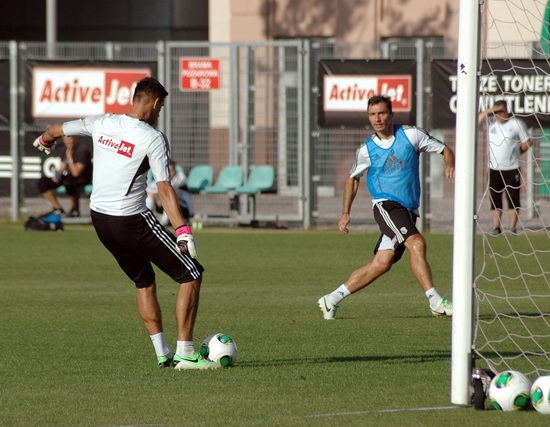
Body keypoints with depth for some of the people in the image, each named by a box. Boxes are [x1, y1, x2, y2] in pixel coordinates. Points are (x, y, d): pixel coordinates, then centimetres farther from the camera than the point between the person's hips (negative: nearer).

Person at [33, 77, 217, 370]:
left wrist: (43, 141, 43)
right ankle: (184, 354, -4)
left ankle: (162, 354, 22)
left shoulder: (102, 123, 3)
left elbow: (57, 129, 20)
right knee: (191, 276, 0)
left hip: (99, 218, 7)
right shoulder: (153, 138, -14)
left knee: (144, 282, 24)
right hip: (132, 221, -7)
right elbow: (164, 190, -21)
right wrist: (182, 230, -24)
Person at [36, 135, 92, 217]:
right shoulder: (67, 149, 7)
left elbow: (76, 173, -23)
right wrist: (57, 174, -6)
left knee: (69, 183, -43)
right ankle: (58, 209, 3)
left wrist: (69, 157, -21)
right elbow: (62, 167, 15)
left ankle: (75, 207, -14)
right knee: (41, 183, -1)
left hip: (81, 179, -8)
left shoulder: (82, 150, -17)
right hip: (68, 177, 8)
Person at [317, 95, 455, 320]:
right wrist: (345, 213, 14)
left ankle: (331, 300, 11)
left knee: (381, 264, 0)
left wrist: (449, 164, -15)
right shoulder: (366, 150, 4)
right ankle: (435, 302, -27)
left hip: (408, 212, 3)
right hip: (387, 206, -3)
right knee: (417, 243, -26)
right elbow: (353, 179, 19)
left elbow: (445, 150, 7)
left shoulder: (411, 135, 2)